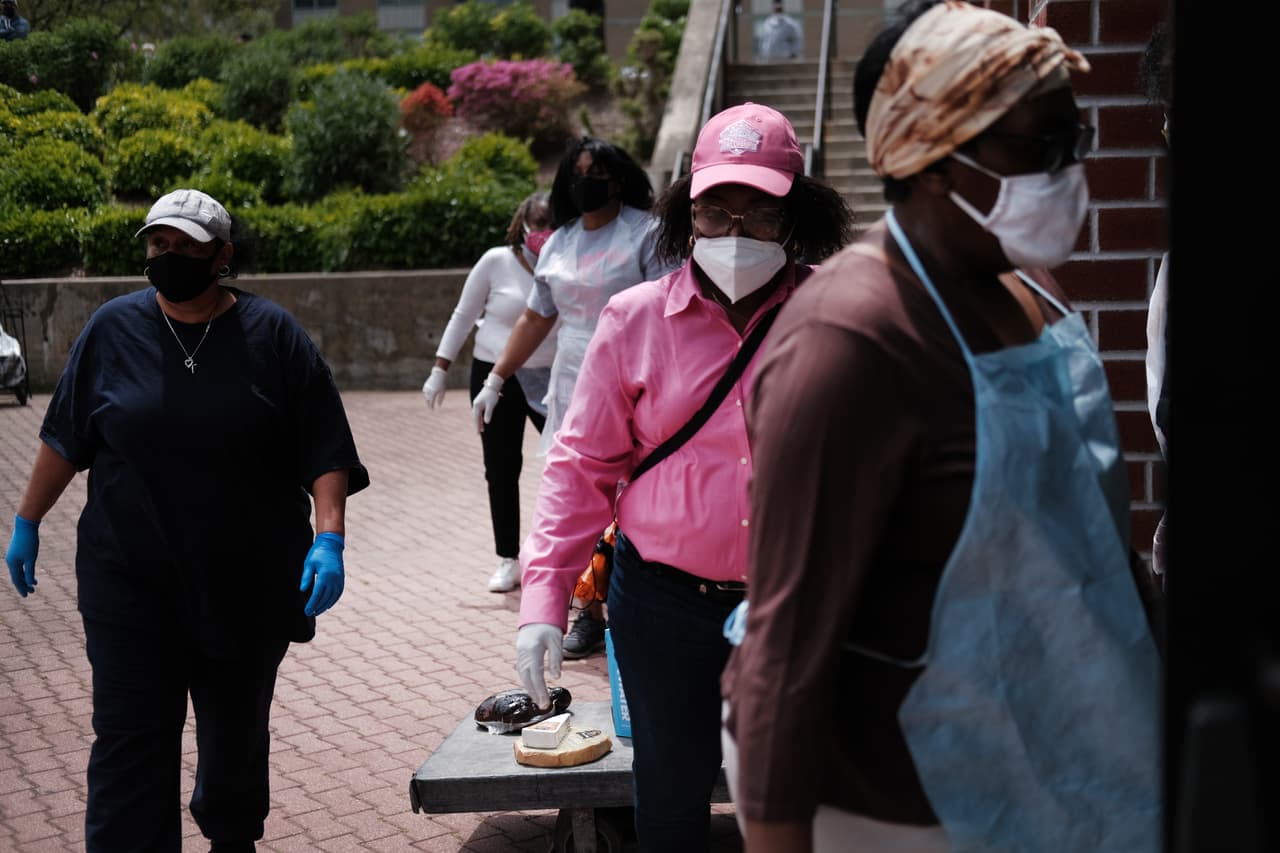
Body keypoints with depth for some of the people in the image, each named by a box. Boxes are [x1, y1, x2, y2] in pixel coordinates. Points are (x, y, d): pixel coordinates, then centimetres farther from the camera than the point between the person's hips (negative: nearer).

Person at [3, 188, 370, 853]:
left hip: (248, 584, 0)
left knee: (236, 729, 16)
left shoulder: (272, 334, -4)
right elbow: (65, 438, 10)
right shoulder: (112, 329, 0)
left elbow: (326, 451, -6)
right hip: (131, 581, 0)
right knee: (130, 738, -5)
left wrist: (329, 539, -17)